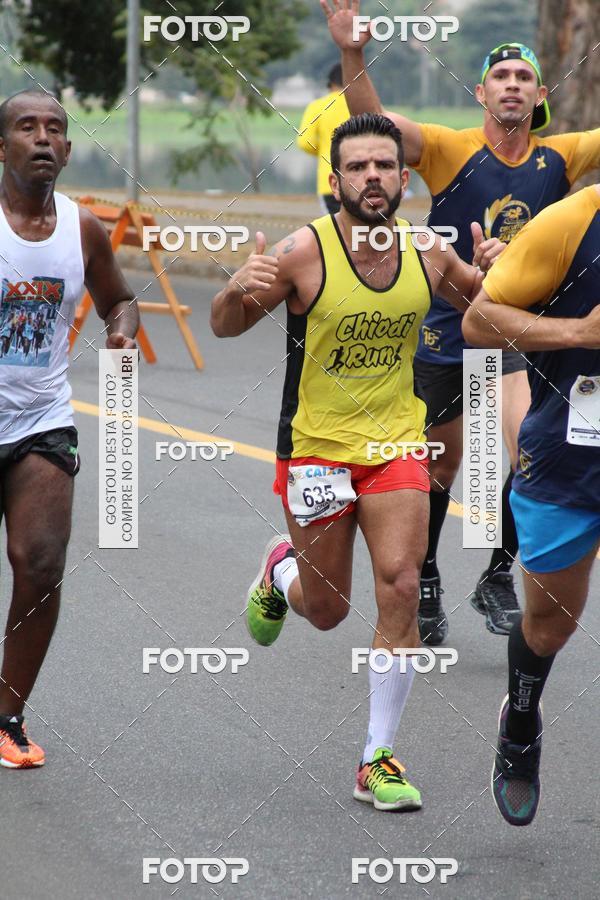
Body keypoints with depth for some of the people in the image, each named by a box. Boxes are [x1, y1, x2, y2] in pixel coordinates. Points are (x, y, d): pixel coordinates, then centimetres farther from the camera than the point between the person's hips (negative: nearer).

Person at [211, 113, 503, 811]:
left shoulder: (427, 254, -5)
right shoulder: (304, 253, -16)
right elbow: (225, 327, -6)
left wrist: (494, 275, -10)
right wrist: (240, 291, -30)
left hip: (395, 445, 2)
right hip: (315, 447, -2)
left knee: (400, 590, -11)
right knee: (326, 611, 8)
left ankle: (379, 761, 0)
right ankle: (279, 571, 47)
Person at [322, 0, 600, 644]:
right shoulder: (451, 150, -11)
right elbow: (370, 118, -23)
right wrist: (352, 53, -40)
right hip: (446, 330, -1)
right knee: (440, 467, 13)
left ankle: (498, 574, 2)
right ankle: (425, 581, 36)